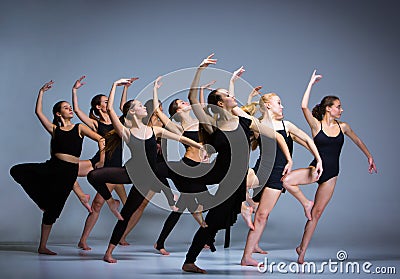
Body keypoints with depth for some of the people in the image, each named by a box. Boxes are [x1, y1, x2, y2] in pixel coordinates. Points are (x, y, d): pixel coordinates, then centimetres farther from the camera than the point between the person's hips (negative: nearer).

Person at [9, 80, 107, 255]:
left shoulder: (79, 128, 8)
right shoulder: (54, 129, 12)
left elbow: (101, 140, -1)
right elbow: (38, 112, 5)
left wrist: (101, 160, -13)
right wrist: (42, 92, 6)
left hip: (69, 171, -2)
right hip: (52, 167, 2)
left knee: (53, 208, 1)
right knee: (17, 171, -17)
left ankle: (43, 246, 12)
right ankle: (44, 200, -3)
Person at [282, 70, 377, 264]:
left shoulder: (343, 126, 6)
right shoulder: (316, 125, -5)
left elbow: (357, 141, 22)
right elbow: (304, 106, -20)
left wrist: (369, 157, 20)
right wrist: (311, 83, -18)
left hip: (331, 174, 2)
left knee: (317, 213, 3)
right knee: (286, 180, -29)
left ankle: (302, 250, 11)